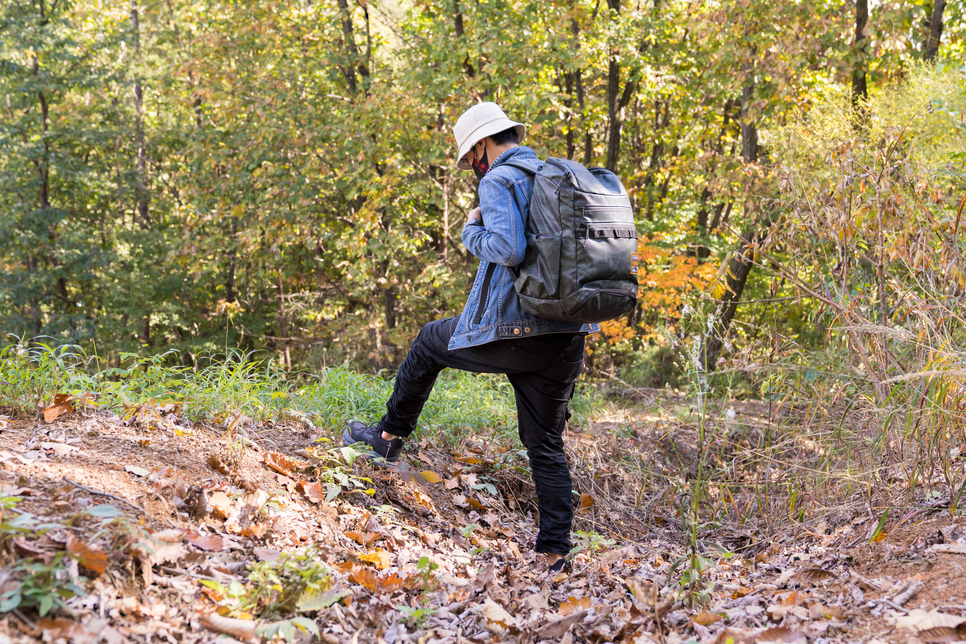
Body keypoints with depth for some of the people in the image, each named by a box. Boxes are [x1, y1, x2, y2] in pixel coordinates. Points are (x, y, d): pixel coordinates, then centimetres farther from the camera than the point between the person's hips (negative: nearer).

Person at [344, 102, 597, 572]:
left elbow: (508, 248, -23)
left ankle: (390, 436, 35)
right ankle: (555, 552, 7)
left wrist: (473, 231, -5)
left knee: (429, 343, 23)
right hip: (567, 339, 6)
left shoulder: (499, 180, -8)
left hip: (510, 334, -6)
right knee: (546, 447, 12)